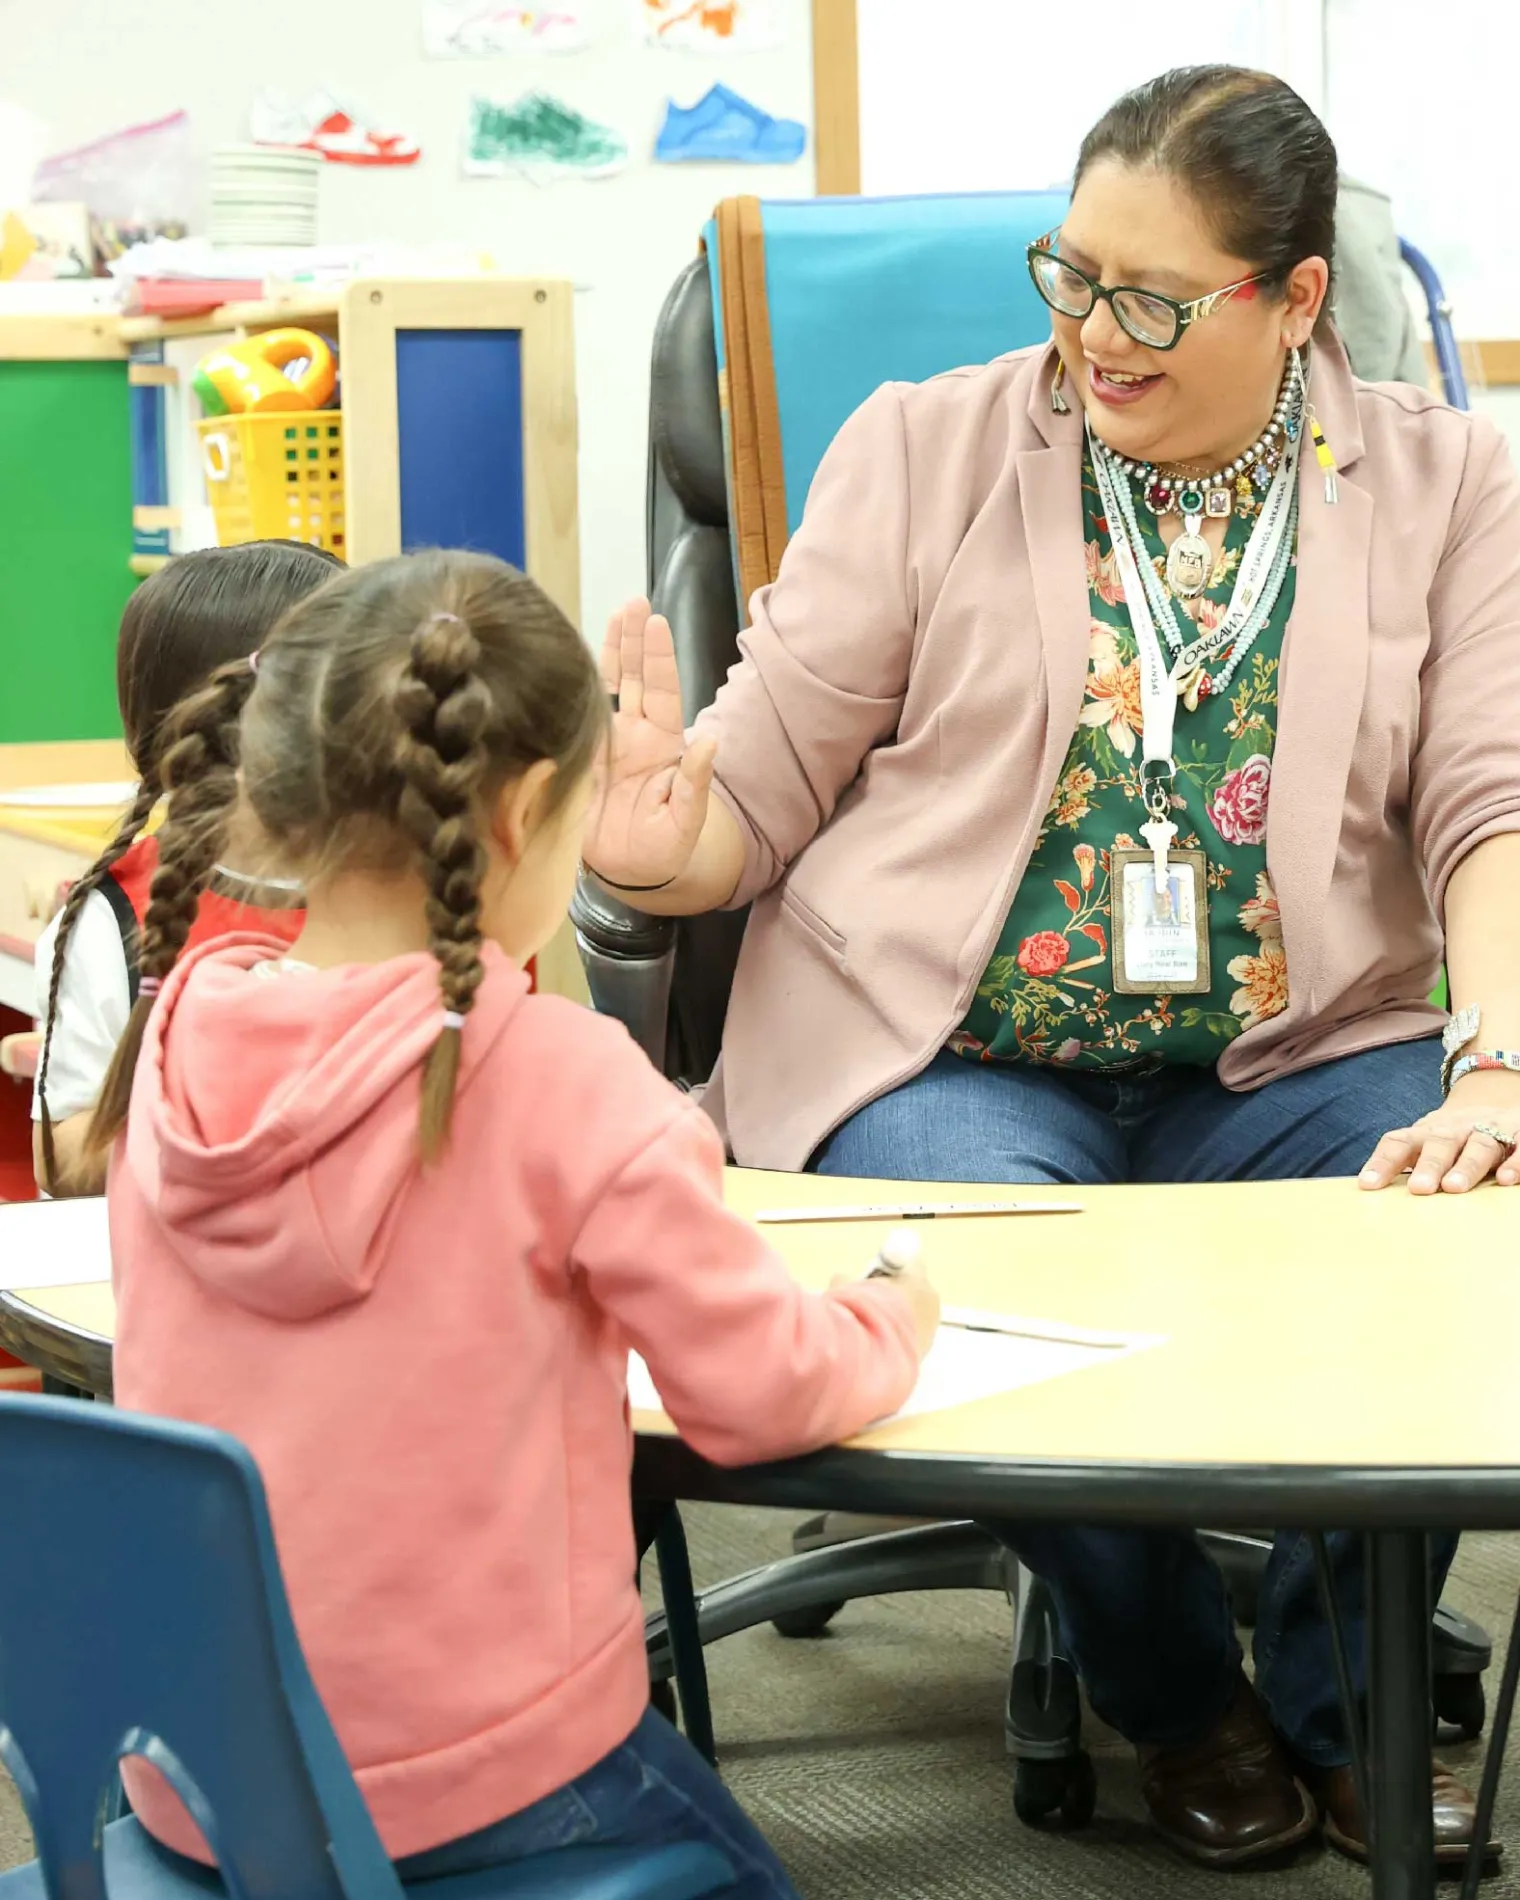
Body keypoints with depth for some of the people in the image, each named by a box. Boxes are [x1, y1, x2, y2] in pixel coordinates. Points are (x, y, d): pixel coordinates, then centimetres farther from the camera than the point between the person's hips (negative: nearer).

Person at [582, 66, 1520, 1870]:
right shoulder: (925, 447, 6)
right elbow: (763, 776, 2)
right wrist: (651, 842, -22)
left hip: (1297, 1052, 1)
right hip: (951, 1048, -1)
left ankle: (1337, 1695, 3)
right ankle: (1178, 1700, 2)